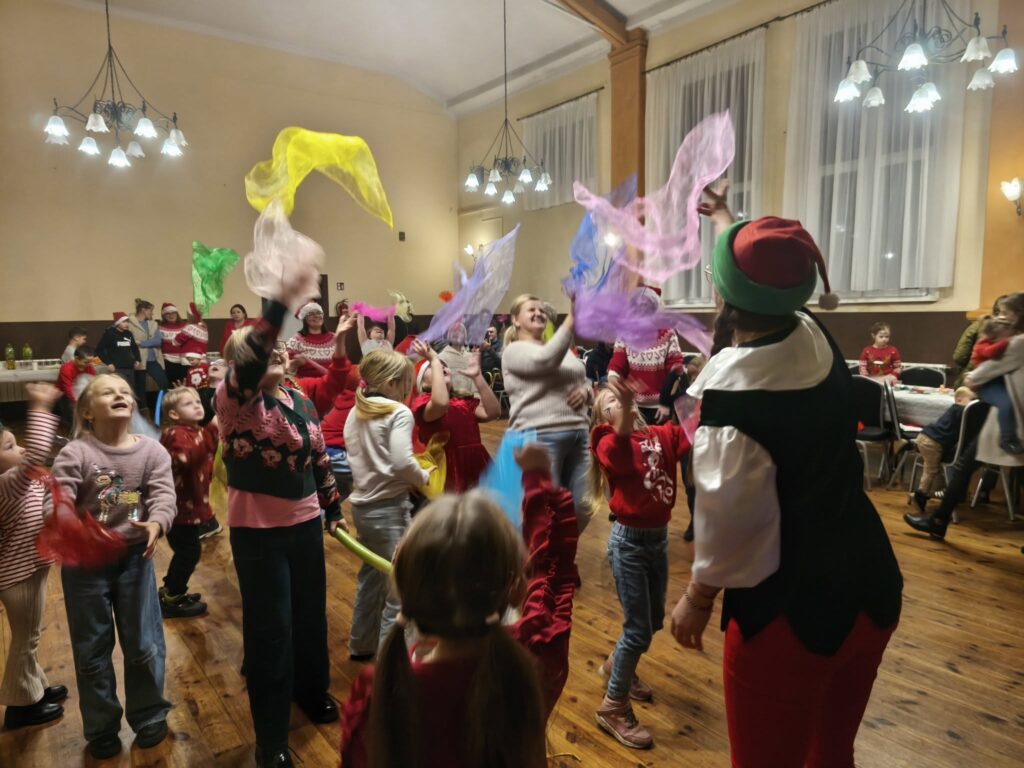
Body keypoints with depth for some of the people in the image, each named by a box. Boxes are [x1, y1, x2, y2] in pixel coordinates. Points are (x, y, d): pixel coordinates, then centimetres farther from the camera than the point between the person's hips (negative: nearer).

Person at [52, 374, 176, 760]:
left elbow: (164, 495, -15)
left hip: (134, 556, 1)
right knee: (92, 649, 13)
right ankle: (101, 728, 32)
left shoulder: (152, 451, -6)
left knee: (144, 644, 10)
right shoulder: (74, 454, -12)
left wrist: (156, 523, -34)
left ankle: (149, 716, 32)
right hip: (85, 561, -1)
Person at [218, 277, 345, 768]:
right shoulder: (235, 399, -13)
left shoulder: (301, 402, 6)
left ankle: (313, 693, 45)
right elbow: (249, 361, -35)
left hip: (305, 524, 6)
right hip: (257, 531, -6)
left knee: (310, 615, 20)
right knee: (270, 628, 3)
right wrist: (283, 303, -45)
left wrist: (333, 508, 16)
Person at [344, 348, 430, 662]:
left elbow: (354, 455, 14)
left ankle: (361, 644, 35)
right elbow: (402, 462, -22)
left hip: (362, 504, 9)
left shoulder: (356, 412, 10)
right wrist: (424, 478, -6)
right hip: (389, 507, -9)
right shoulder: (399, 413, -14)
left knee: (371, 576, 22)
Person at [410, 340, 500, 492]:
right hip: (448, 475, -6)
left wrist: (477, 376, -5)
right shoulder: (421, 401, -2)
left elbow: (493, 412, -1)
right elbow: (441, 404, -26)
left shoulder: (465, 400, 16)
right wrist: (434, 360, -17)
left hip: (478, 469, 6)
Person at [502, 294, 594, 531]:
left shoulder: (563, 349, 21)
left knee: (582, 508, 10)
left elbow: (584, 382, 25)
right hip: (540, 437, -7)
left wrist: (585, 392, -1)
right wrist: (573, 316, -23)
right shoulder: (515, 351, -2)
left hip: (578, 434, 7)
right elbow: (546, 360, -22)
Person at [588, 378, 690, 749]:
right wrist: (623, 413, -50)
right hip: (629, 540, -6)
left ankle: (617, 666, 48)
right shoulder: (611, 445, -12)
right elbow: (619, 450, -36)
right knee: (638, 627, 0)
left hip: (658, 537, 6)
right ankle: (613, 707, 18)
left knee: (655, 619, 21)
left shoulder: (663, 436, 3)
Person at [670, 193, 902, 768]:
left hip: (790, 611, -7)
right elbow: (769, 275, 16)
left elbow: (732, 520, -20)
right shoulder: (817, 341, -4)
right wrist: (724, 216, 33)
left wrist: (698, 600, -2)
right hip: (870, 589, 7)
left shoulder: (732, 394, -26)